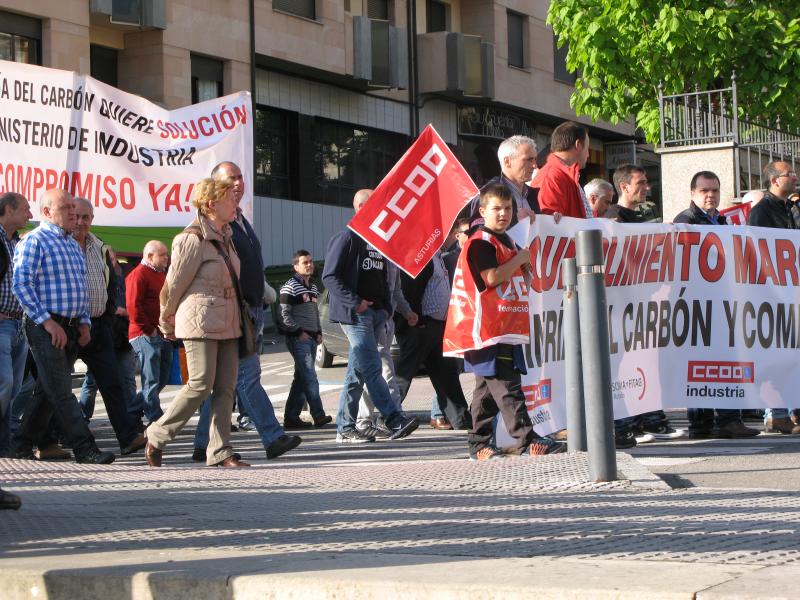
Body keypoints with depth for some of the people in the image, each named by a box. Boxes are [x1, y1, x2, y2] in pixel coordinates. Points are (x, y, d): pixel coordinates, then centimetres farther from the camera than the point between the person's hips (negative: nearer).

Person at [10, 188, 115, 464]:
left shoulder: (73, 244, 19)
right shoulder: (34, 241, -7)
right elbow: (21, 284, -15)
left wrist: (84, 322, 14)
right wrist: (46, 321, -19)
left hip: (71, 327, 8)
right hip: (46, 327, -8)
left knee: (48, 390, 10)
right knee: (61, 392, -8)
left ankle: (22, 445, 18)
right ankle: (84, 448, -12)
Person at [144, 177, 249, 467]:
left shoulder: (225, 237, 15)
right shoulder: (193, 239, -13)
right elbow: (174, 284, -7)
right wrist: (167, 324, 3)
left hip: (227, 321, 8)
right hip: (201, 321, -8)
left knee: (226, 388, 3)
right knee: (201, 384, -9)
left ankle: (219, 451, 5)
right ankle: (157, 437, 6)